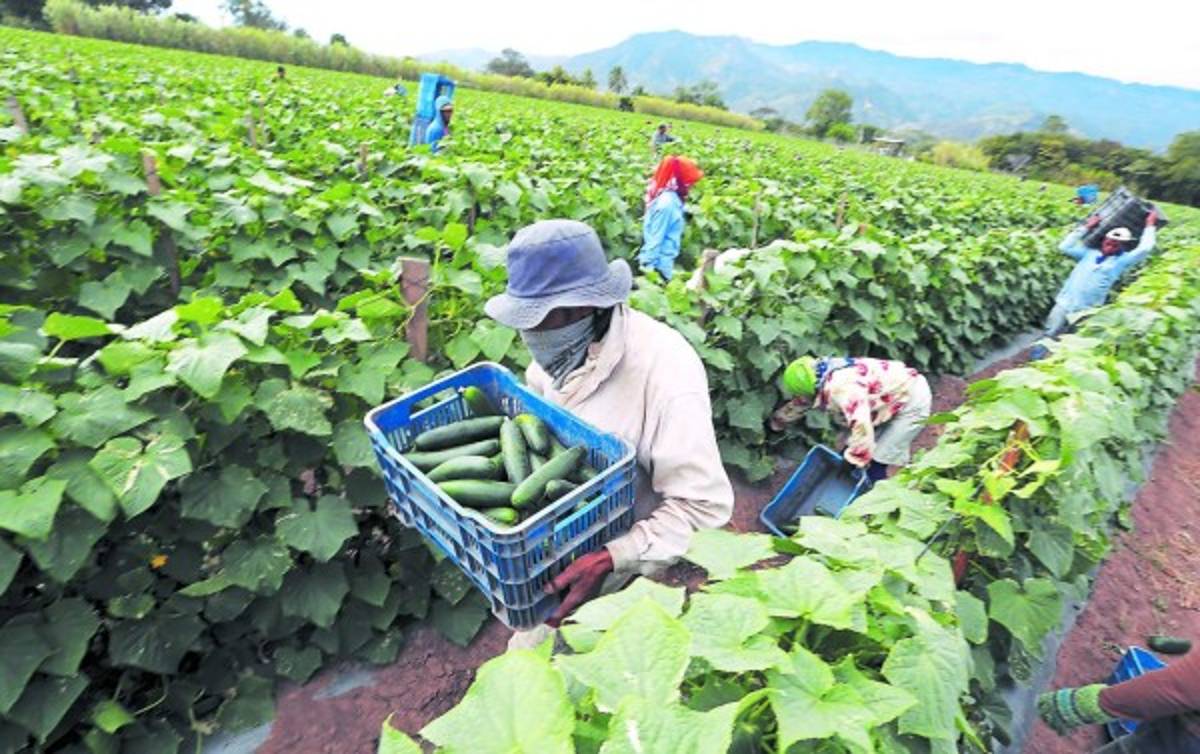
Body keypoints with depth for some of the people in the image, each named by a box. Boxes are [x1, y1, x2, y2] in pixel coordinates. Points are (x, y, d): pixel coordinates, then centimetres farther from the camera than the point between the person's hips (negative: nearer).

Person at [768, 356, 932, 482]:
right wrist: (775, 422, 27)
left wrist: (854, 461, -29)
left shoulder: (841, 388, -34)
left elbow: (861, 426, -43)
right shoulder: (824, 379, -3)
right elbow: (798, 405, 15)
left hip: (912, 401, -9)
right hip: (898, 395, 9)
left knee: (874, 466, -11)